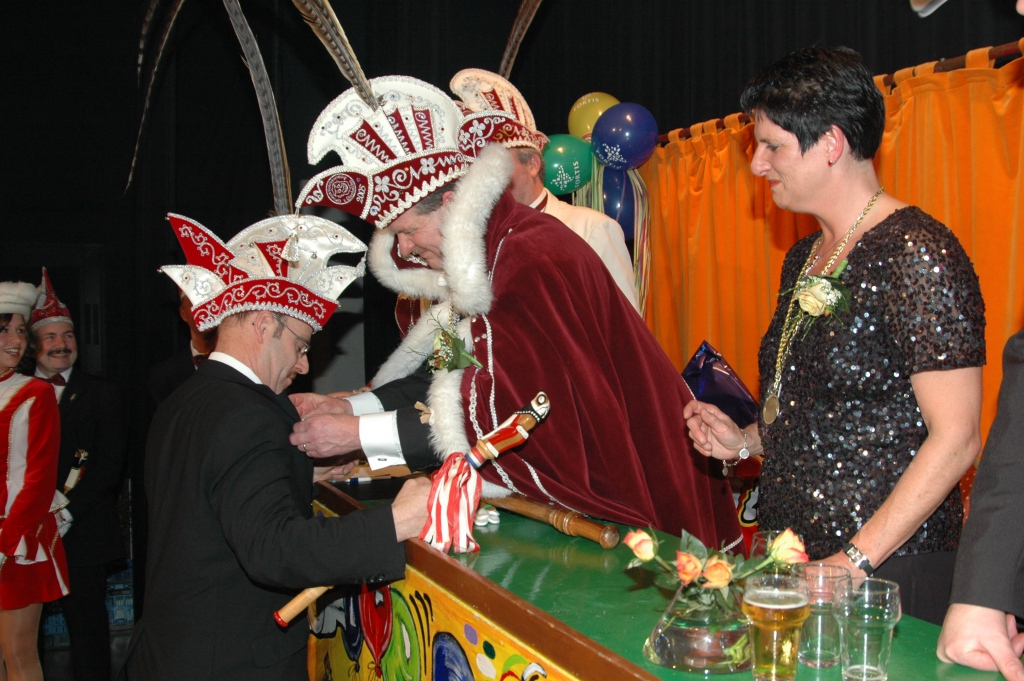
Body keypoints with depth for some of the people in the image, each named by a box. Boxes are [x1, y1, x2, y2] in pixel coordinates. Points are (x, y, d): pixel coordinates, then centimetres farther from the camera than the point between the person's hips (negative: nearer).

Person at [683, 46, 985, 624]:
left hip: (890, 570, -7)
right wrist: (745, 440, 4)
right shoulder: (805, 259, 11)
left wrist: (855, 560, -21)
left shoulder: (916, 253, -15)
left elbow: (956, 438, -19)